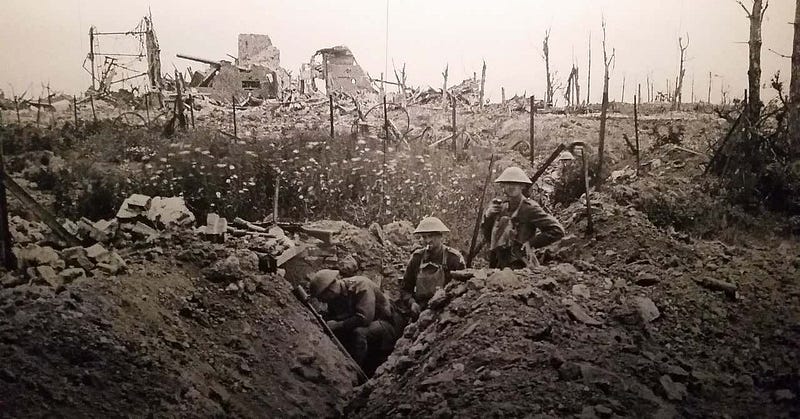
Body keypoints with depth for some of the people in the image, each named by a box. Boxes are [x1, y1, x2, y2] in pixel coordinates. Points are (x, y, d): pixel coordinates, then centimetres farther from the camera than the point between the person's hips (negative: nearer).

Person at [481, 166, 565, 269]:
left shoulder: (529, 208, -7)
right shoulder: (501, 206, 11)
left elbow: (557, 231, -12)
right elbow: (488, 237, 18)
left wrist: (531, 243, -9)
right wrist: (488, 216, 2)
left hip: (520, 267, -6)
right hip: (499, 266, 6)